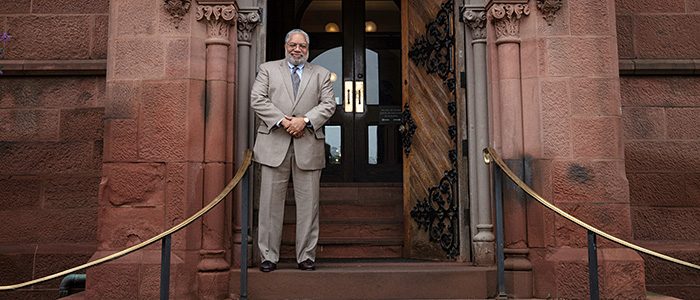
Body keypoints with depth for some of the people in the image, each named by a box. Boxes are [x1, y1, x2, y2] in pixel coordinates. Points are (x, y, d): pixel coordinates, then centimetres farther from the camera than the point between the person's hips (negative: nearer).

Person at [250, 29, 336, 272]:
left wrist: (305, 120, -12)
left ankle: (306, 256, 12)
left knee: (308, 203, 3)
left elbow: (328, 105, 4)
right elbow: (257, 100, 1)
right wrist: (282, 121, -11)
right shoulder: (267, 69, 14)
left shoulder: (321, 74, 16)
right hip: (274, 144, -1)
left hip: (308, 145, 1)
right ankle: (268, 256, 9)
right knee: (271, 201, 1)